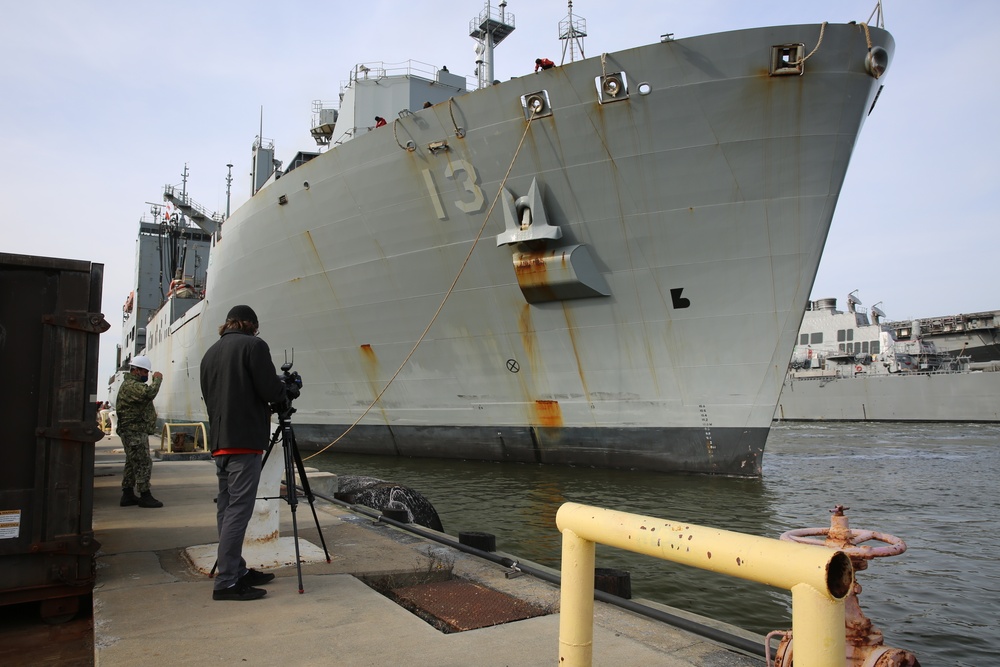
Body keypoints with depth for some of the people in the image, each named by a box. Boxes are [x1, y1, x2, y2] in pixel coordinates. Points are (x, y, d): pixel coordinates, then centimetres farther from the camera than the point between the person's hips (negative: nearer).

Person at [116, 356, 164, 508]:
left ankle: (128, 495, 20)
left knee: (132, 463, 14)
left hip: (134, 431, 11)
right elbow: (149, 393, -32)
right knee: (143, 463, -10)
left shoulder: (132, 384, 22)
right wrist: (157, 379, -20)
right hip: (134, 431, -11)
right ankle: (145, 496, -7)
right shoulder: (131, 385, -15)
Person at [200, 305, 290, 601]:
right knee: (238, 509, -7)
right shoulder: (253, 345, -6)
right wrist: (284, 391, 9)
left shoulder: (210, 353, 17)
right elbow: (270, 390, -13)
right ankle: (226, 582, -7)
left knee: (226, 508, 11)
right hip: (244, 440, -8)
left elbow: (208, 395, 21)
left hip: (219, 441, 9)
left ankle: (237, 572, 19)